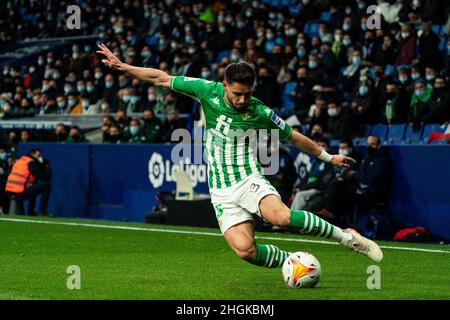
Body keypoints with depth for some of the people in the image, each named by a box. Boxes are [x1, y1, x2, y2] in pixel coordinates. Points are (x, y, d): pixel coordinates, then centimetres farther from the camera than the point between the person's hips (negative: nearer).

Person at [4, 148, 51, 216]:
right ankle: (42, 211, -6)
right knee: (47, 185, -6)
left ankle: (31, 212, 29)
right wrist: (47, 167, 10)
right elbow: (45, 177, -7)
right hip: (20, 193, -9)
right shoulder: (32, 163, -5)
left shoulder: (20, 160, 21)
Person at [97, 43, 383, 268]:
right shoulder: (208, 91, -3)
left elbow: (292, 136, 12)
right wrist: (121, 66, 3)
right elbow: (162, 79, 5)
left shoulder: (260, 112, -3)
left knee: (281, 216, -34)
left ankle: (346, 237, -17)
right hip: (222, 191, 2)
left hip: (250, 180, -2)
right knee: (245, 249, -22)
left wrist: (327, 156, 18)